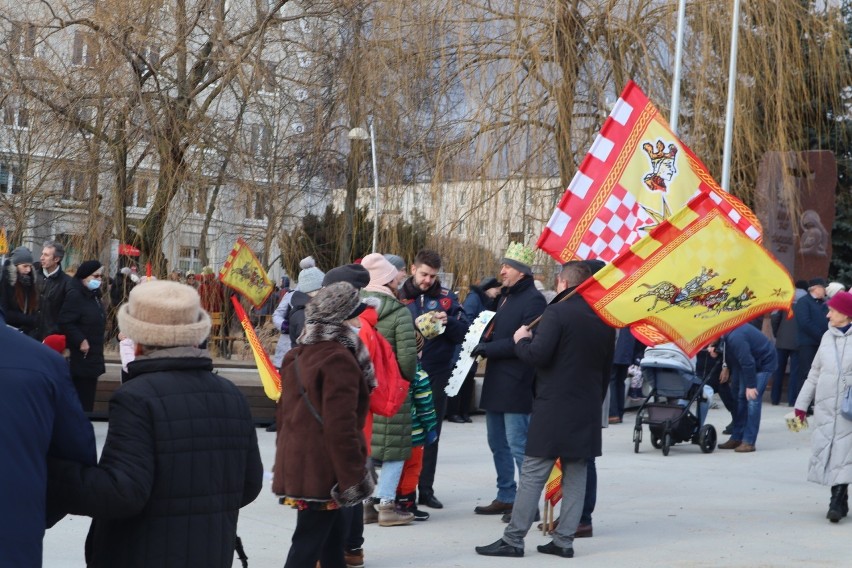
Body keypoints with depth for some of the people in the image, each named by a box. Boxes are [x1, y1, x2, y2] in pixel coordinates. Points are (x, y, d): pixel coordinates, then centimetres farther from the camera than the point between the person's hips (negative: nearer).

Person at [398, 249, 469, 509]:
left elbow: (464, 331, 3)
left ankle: (426, 490, 16)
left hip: (437, 373, 1)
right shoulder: (400, 297, 4)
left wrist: (448, 321, -16)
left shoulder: (446, 298, 7)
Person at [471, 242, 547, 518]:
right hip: (496, 381, 10)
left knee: (518, 446, -6)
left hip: (516, 385, -10)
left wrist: (488, 348, -17)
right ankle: (506, 497, 26)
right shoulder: (505, 296, 17)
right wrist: (484, 342, 4)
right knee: (498, 443, 16)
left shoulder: (533, 300, -14)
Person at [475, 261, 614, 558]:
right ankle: (564, 540, 11)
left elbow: (538, 355, -20)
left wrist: (522, 341, -1)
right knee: (575, 476, 9)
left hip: (554, 406, -6)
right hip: (588, 409, 6)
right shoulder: (604, 318, 11)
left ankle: (513, 539, -1)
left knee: (532, 474, -3)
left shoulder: (557, 312, -12)